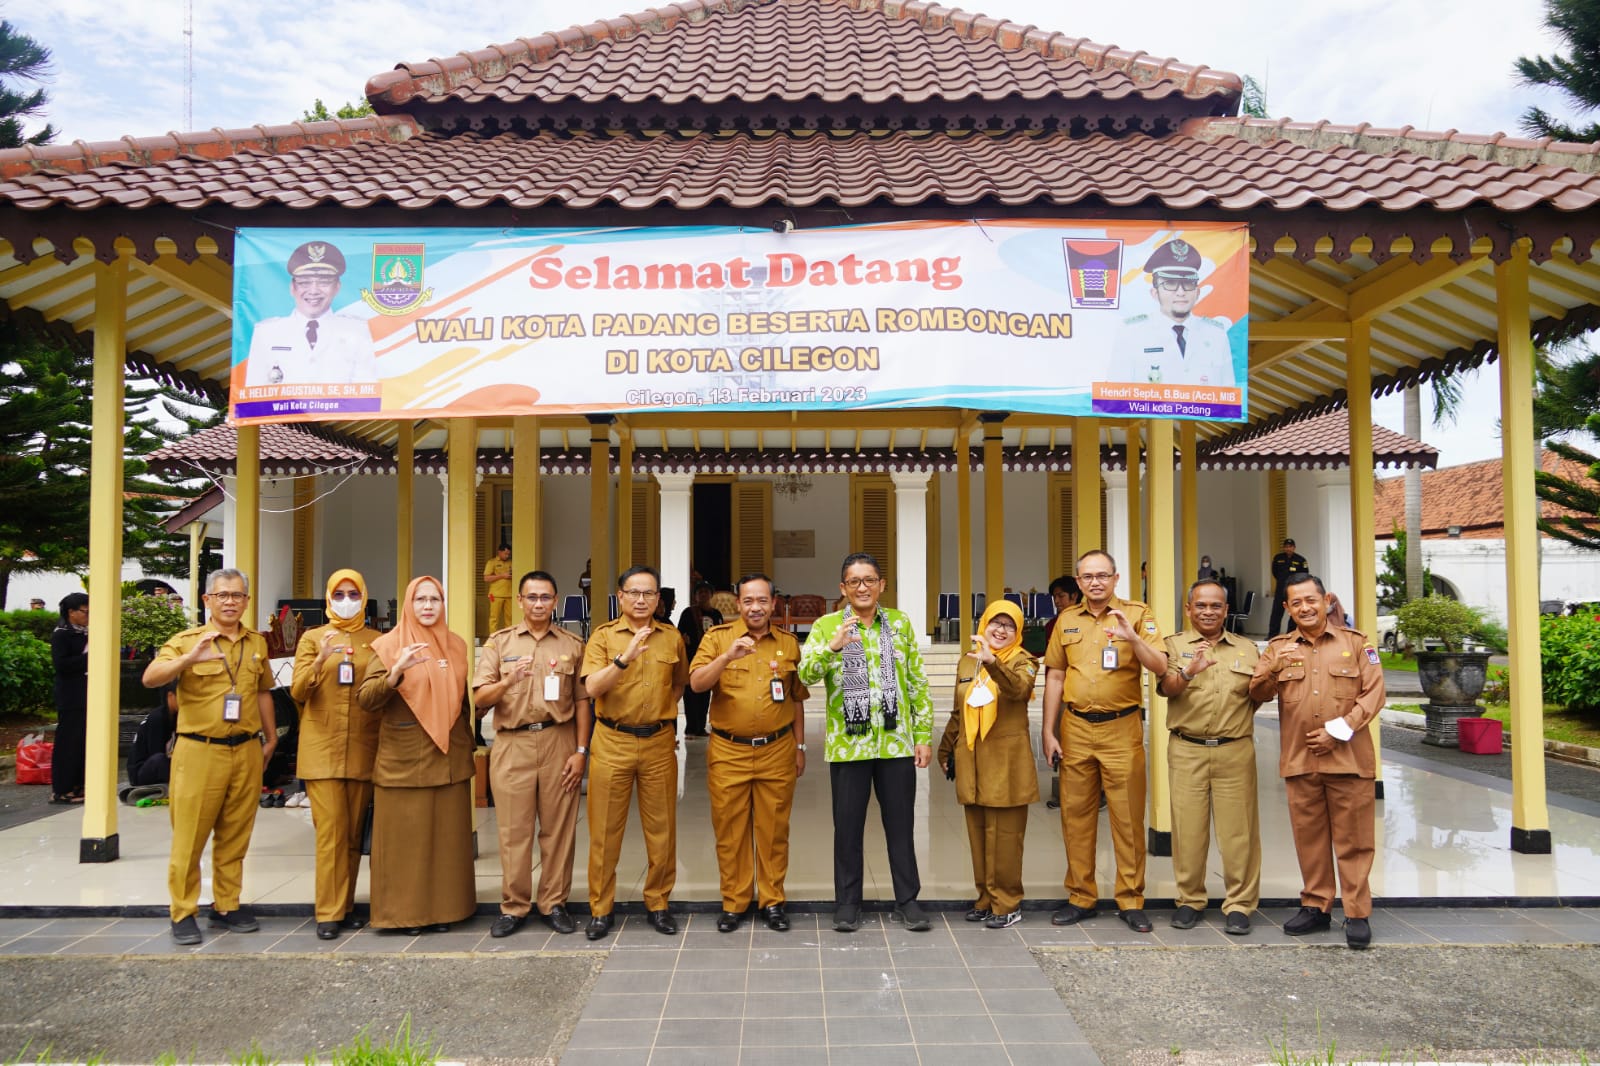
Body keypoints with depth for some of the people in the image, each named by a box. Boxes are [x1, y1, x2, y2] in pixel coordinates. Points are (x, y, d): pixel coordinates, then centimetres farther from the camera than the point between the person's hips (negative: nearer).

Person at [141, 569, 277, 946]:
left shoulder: (256, 643, 12)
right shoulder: (187, 640, -3)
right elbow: (150, 678, -18)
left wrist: (270, 736, 20)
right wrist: (188, 659, -35)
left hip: (246, 752, 4)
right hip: (200, 752, -4)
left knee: (234, 837, 10)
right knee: (189, 837, 1)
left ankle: (227, 907, 21)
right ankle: (183, 913, 12)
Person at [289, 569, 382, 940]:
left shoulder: (377, 641, 9)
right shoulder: (312, 638, 6)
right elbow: (297, 691, -5)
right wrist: (321, 660, -18)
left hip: (362, 749, 2)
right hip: (322, 747, -2)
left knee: (354, 832, 6)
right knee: (331, 830, -5)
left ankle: (346, 905, 16)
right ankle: (330, 912, 2)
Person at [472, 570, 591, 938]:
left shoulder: (572, 645, 8)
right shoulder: (499, 642, 7)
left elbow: (582, 702, 6)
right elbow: (480, 699, 0)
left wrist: (581, 750, -1)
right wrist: (509, 680, -19)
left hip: (559, 742, 0)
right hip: (512, 744, 0)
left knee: (558, 828, 4)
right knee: (514, 830, 3)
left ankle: (554, 904, 16)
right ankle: (513, 907, 15)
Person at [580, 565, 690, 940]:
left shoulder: (672, 638, 6)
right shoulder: (603, 636, -2)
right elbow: (592, 687, -15)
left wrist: (665, 712, 11)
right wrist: (624, 657, -28)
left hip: (659, 742, 2)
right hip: (612, 742, -2)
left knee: (661, 828, 7)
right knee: (605, 829, 4)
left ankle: (657, 904, 21)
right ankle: (601, 909, 16)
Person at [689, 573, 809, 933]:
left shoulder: (789, 643, 7)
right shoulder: (717, 637, -1)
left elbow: (796, 699, 14)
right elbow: (696, 684, -13)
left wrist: (800, 747, 13)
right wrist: (728, 656, -27)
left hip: (777, 751, 1)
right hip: (728, 752, -1)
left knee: (774, 830, 8)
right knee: (730, 831, 7)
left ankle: (772, 901, 21)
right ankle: (733, 903, 20)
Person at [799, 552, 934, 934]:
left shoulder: (900, 623, 6)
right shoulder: (826, 626, 0)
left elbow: (917, 682, 7)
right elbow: (805, 674, -14)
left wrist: (924, 735, 3)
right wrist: (832, 645, -31)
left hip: (896, 742, 1)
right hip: (848, 744, -1)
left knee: (900, 824, 8)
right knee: (848, 826, 7)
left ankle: (907, 901, 20)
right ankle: (847, 904, 20)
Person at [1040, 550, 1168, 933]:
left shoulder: (1137, 614, -1)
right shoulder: (1067, 620, 8)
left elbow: (1160, 667, -8)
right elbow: (1055, 676, 11)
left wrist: (1132, 638, -25)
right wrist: (1048, 732, 7)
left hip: (1121, 729, -3)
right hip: (1075, 729, 3)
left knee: (1128, 817, 3)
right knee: (1076, 815, 8)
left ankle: (1131, 900, 15)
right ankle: (1081, 897, 19)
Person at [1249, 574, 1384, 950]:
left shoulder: (1356, 643, 6)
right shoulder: (1278, 648, 10)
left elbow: (1373, 693, -1)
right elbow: (1257, 693, 1)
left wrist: (1338, 731, -11)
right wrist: (1273, 669, -21)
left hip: (1348, 758, -2)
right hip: (1298, 760, 2)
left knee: (1353, 839, 2)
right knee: (1309, 837, 9)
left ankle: (1358, 914, 10)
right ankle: (1315, 906, 20)